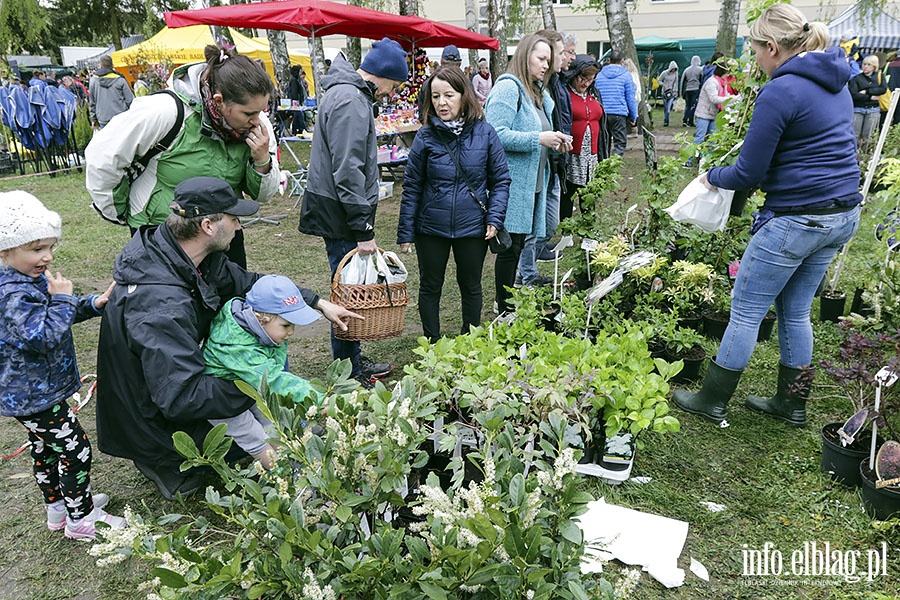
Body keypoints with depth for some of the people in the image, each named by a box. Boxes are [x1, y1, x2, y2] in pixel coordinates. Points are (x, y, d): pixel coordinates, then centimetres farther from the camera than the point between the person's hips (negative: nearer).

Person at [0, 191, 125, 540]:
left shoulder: (32, 279, 4)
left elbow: (59, 315, 16)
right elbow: (44, 336, -35)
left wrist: (93, 304, -1)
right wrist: (62, 298, -26)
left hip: (29, 391, 11)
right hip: (33, 396, -11)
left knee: (45, 450, 23)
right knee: (75, 449, -1)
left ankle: (58, 508, 41)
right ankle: (81, 519, 14)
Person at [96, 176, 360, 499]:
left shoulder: (184, 255, -8)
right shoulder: (163, 306, -36)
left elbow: (246, 282, 6)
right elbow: (180, 399, -37)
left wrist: (319, 303, 2)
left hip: (173, 381, 9)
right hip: (154, 426, -8)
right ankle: (172, 466, 4)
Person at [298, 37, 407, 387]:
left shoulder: (348, 93, 17)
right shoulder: (351, 101, -17)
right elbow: (348, 171, -24)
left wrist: (362, 225, 23)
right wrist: (364, 230, -22)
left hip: (338, 210, 10)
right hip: (340, 213, -10)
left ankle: (353, 361, 29)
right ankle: (349, 374, 9)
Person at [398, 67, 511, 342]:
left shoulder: (484, 133, -6)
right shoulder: (425, 137, -6)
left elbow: (501, 180, 0)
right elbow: (412, 188, -2)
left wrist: (494, 218, -11)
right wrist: (405, 233, -3)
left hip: (472, 226, 0)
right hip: (430, 227, 0)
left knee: (471, 287, 16)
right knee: (430, 287, 13)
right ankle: (432, 345, 32)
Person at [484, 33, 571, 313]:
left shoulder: (539, 93, 20)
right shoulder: (508, 87, -11)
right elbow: (496, 135, -22)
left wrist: (554, 144, 9)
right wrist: (538, 139, -21)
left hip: (533, 185, 9)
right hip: (512, 186, -9)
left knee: (517, 246, 14)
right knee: (510, 247, -3)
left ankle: (510, 304, 25)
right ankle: (505, 310, 8)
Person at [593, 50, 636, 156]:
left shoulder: (600, 75, 11)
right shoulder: (626, 75, -1)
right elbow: (630, 98, -2)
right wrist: (633, 117, 5)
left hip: (602, 114, 4)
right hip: (619, 114, -4)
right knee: (620, 144, -1)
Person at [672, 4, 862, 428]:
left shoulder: (780, 92, -17)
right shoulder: (836, 83, 11)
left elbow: (748, 173, -15)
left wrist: (712, 177, 4)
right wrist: (769, 177, 19)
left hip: (796, 219, -9)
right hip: (844, 214, 9)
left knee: (746, 311, 4)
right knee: (795, 311, 18)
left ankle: (712, 401, 17)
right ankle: (792, 404, 29)